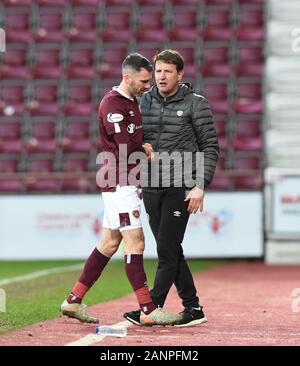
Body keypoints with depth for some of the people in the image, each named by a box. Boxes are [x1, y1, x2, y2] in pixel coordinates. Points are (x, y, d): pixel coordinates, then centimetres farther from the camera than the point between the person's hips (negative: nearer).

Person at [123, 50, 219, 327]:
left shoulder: (195, 104, -2)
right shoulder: (144, 102, 11)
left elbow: (210, 148, -2)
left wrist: (200, 186, -11)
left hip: (180, 188, -5)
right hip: (150, 189, 5)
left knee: (167, 250, -9)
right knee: (171, 251, 8)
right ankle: (193, 308, 15)